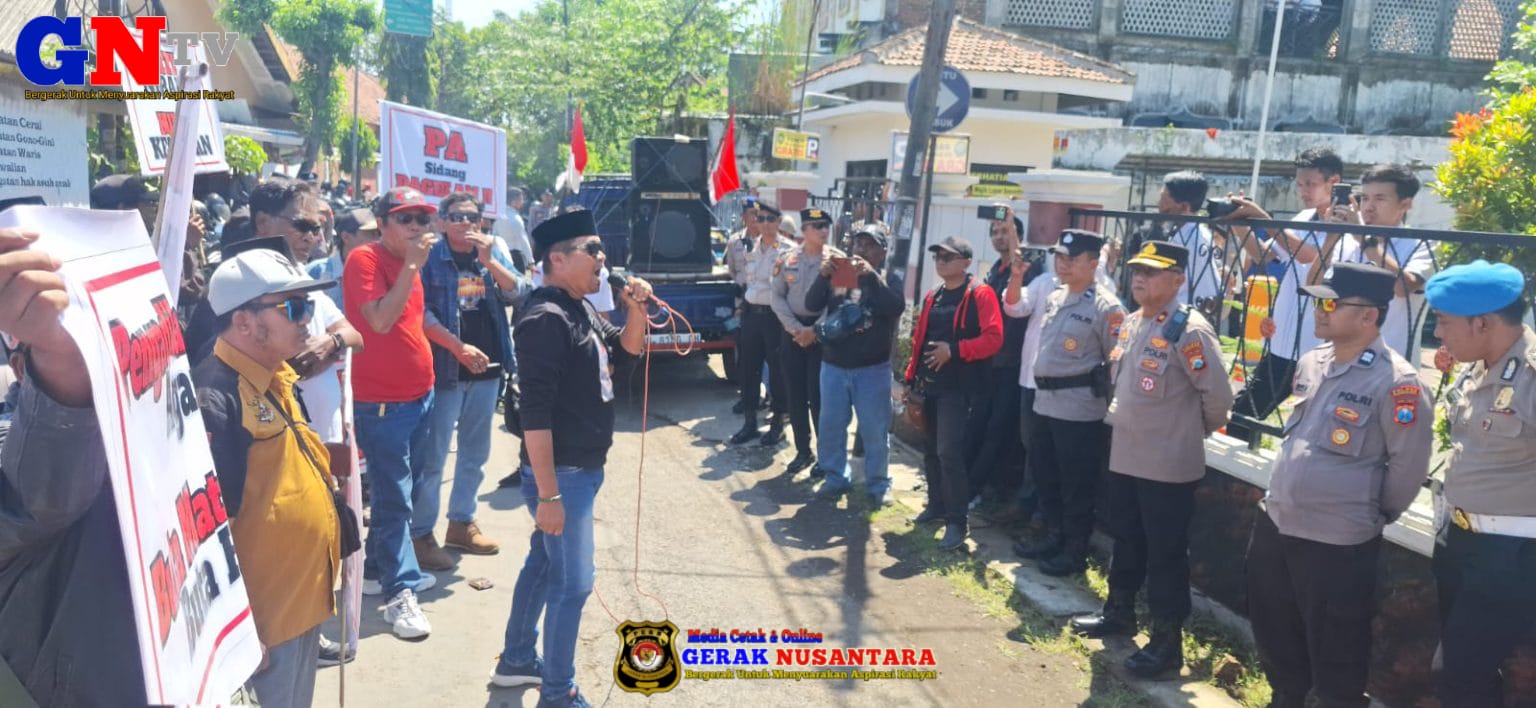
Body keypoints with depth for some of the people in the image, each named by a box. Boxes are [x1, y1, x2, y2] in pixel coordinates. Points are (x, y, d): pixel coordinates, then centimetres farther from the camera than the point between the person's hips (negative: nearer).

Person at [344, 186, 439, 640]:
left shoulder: (409, 261, 10)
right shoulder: (365, 259, -14)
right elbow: (381, 320, -26)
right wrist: (412, 265, -26)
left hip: (419, 394, 8)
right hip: (381, 402, -8)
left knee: (398, 491, 17)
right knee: (394, 497, -5)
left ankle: (377, 570, 31)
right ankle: (401, 592, 2)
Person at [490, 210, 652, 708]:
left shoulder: (581, 309, 8)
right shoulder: (546, 318, -21)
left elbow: (630, 346, 22)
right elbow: (535, 413, -25)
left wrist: (636, 309, 0)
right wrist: (548, 493, -26)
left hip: (582, 467, 10)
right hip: (561, 473, -10)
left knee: (543, 562, 21)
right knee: (573, 582, -1)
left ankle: (516, 659, 37)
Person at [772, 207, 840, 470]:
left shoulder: (837, 259, -4)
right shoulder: (788, 258, 4)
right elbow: (778, 296, 4)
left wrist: (815, 330, -13)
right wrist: (796, 328, -7)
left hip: (823, 332, -3)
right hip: (792, 331, 3)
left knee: (818, 395, -3)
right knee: (794, 394, 8)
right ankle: (803, 450, 22)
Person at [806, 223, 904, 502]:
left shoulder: (888, 280, 1)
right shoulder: (837, 276, 7)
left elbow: (897, 308, -19)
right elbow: (812, 304, -4)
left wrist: (871, 276, -27)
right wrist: (823, 276, -21)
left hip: (873, 369, -3)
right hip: (833, 366, 3)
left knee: (874, 431, 2)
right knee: (830, 426, 10)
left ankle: (877, 485, 15)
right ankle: (835, 477, 25)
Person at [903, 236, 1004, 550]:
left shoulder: (980, 294, -8)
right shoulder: (932, 297, 15)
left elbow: (993, 338, -17)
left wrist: (954, 350, -23)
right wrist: (911, 377, 13)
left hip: (958, 388, -7)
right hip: (929, 385, 7)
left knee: (949, 453, -11)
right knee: (930, 450, 14)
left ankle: (957, 522, -3)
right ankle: (937, 506, 30)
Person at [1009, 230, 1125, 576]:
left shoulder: (1106, 308, -14)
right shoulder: (1054, 298, 11)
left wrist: (1111, 408, -12)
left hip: (1080, 409, -8)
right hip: (1044, 402, 8)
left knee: (1076, 486, 3)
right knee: (1044, 477, 18)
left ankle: (1075, 553, 17)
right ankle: (1053, 538, 35)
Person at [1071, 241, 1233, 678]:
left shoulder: (1189, 330, -19)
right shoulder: (1130, 323, 7)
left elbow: (1218, 395, -17)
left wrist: (1196, 430, -2)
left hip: (1169, 465, -8)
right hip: (1123, 456, 8)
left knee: (1166, 555, 3)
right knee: (1125, 540, 22)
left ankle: (1167, 643, 15)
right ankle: (1119, 611, 39)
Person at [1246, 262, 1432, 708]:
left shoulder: (1395, 382, -19)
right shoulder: (1310, 363, 5)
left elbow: (1409, 462, -13)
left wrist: (1376, 514, -1)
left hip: (1338, 541, -7)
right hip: (1274, 524, 8)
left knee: (1334, 656, 8)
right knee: (1272, 633, 23)